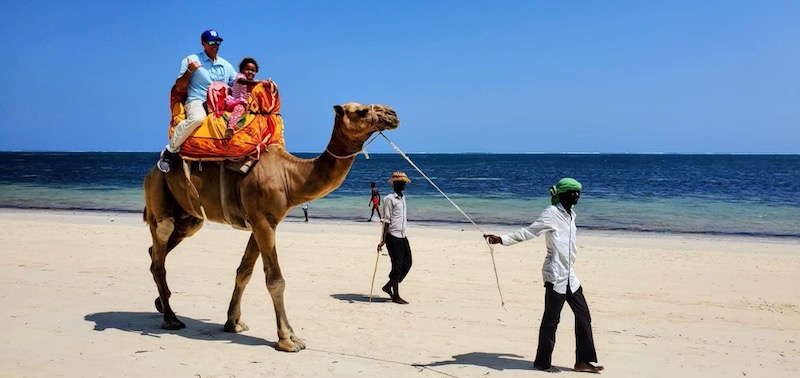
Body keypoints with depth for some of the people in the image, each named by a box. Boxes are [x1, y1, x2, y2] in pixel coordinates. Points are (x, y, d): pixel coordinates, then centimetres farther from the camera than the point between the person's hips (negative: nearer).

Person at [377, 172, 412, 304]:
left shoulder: (402, 197, 16)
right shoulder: (389, 199, -8)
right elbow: (386, 220, -13)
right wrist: (383, 240, -18)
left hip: (402, 236, 8)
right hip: (393, 236, -8)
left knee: (407, 263, 8)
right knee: (397, 265, -4)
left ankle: (389, 286, 21)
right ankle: (395, 296, 6)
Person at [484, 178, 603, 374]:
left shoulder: (570, 214, 15)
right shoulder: (551, 213, -10)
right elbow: (528, 232, -16)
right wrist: (501, 239, -27)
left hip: (570, 276, 8)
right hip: (555, 276, -8)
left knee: (583, 315, 9)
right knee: (551, 319, -1)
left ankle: (583, 361, 17)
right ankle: (542, 362, 12)